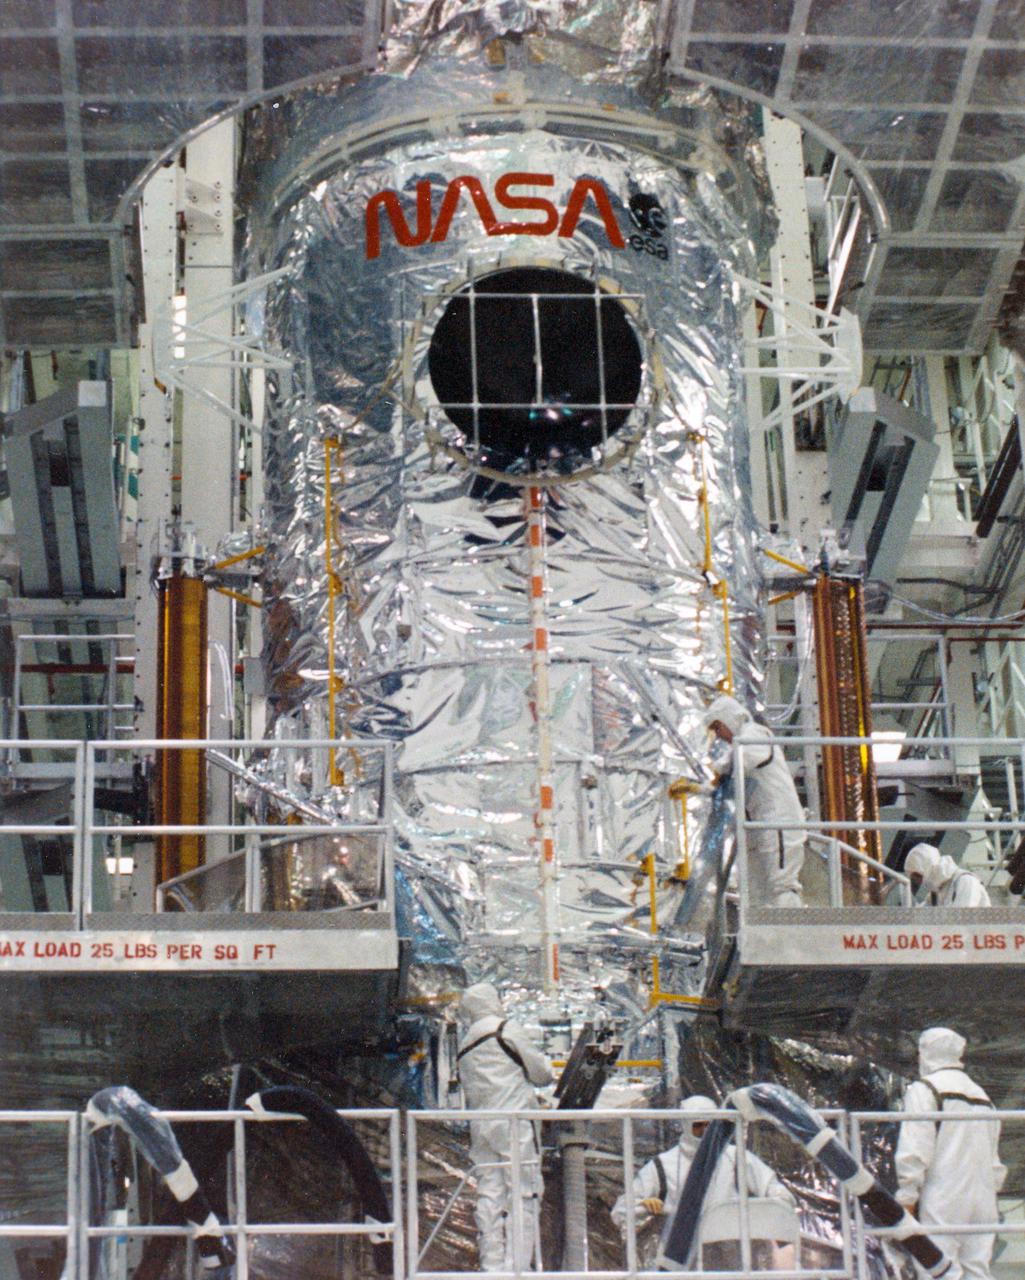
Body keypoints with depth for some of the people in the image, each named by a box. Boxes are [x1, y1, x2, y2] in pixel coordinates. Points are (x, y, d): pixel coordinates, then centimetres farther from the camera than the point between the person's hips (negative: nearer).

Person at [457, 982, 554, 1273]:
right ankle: (515, 1268, -12)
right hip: (513, 1123, -7)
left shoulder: (464, 1045, 19)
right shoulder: (506, 1029, -1)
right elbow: (540, 1071, 1)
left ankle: (491, 1266, 4)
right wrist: (546, 1068, 23)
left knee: (489, 1197, 6)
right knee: (524, 1195, -6)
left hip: (480, 1126, 7)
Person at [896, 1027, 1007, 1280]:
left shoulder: (924, 1090, -3)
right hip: (982, 1202, 7)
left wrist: (907, 1198, -8)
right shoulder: (983, 1097, 20)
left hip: (942, 1203, -7)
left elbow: (914, 1151, -11)